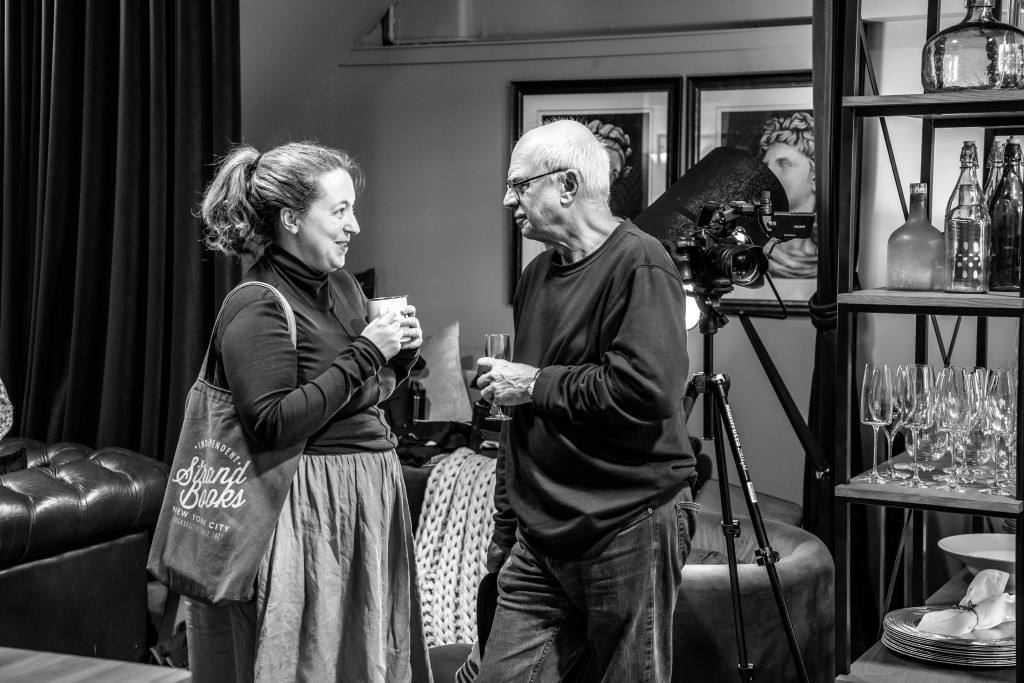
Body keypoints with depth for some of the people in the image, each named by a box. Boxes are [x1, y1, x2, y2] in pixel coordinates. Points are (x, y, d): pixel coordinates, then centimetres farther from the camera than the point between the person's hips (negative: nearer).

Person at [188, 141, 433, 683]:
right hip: (310, 510, -8)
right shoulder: (257, 307, -15)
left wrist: (400, 356, 1)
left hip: (369, 497, 8)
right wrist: (364, 354, -21)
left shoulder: (342, 287, 10)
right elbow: (273, 424, -24)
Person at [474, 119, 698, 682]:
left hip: (628, 528, -7)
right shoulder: (537, 274, 15)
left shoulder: (639, 265, -10)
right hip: (539, 536, 7)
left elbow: (644, 393, -24)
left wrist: (537, 383, -12)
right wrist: (505, 526, 23)